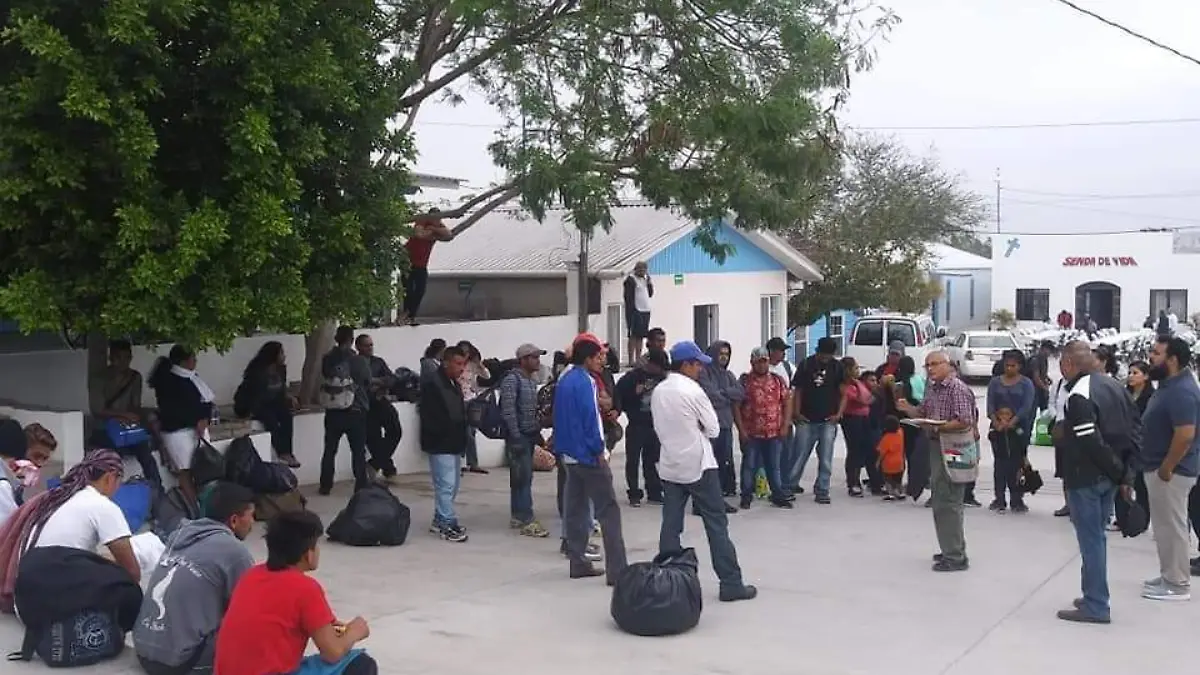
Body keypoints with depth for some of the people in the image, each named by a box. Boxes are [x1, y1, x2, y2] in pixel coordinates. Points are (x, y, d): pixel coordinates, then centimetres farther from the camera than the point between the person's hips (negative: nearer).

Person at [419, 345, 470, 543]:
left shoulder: (454, 384, 15)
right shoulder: (433, 384, -14)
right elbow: (428, 415, -20)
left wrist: (461, 442, 14)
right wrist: (440, 436, -21)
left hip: (454, 444, 10)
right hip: (440, 445, -10)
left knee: (453, 485, 14)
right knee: (446, 485, -9)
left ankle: (440, 520, 24)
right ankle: (447, 524, -4)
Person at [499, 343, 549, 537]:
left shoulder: (531, 380, 14)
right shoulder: (512, 379, -12)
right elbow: (508, 410, -18)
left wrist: (537, 431, 16)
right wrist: (516, 436, -20)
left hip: (530, 435, 9)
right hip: (518, 436, -9)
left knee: (522, 477, 11)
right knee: (523, 477, -10)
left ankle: (517, 516, 18)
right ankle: (526, 520, -10)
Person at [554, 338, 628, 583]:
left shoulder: (564, 380, 12)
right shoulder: (585, 381, -16)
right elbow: (590, 418, -19)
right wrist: (600, 451, -12)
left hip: (569, 454, 9)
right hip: (589, 454, -9)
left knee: (576, 509, 12)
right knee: (608, 510, -7)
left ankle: (578, 563, 16)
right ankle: (616, 570, -10)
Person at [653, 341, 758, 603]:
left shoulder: (657, 392, 5)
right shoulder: (693, 391, -14)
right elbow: (714, 428, -7)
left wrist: (678, 437, 9)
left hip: (670, 466, 6)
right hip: (697, 465, -6)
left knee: (671, 525, 8)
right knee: (716, 523, 0)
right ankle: (731, 583, 1)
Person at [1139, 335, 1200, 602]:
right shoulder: (1170, 384, 10)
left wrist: (1165, 469, -22)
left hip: (1171, 471, -10)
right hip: (1159, 467, 10)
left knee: (1171, 527, -1)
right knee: (1166, 526, 17)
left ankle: (1177, 585, 8)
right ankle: (1170, 577, 27)